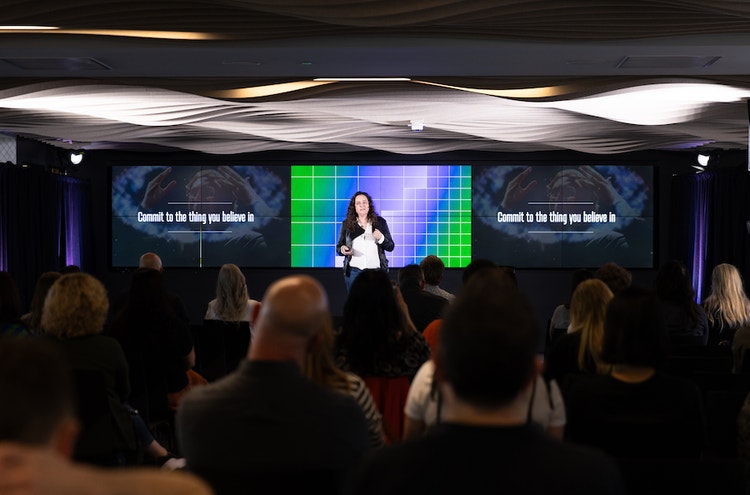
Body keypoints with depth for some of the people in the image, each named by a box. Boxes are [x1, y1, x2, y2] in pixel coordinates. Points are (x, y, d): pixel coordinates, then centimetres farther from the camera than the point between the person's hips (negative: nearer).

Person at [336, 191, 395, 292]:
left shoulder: (380, 222, 8)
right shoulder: (347, 224, 8)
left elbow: (390, 247, 8)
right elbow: (338, 247, 12)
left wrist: (381, 238, -12)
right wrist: (342, 249, -11)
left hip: (376, 271, 0)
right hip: (353, 271, 0)